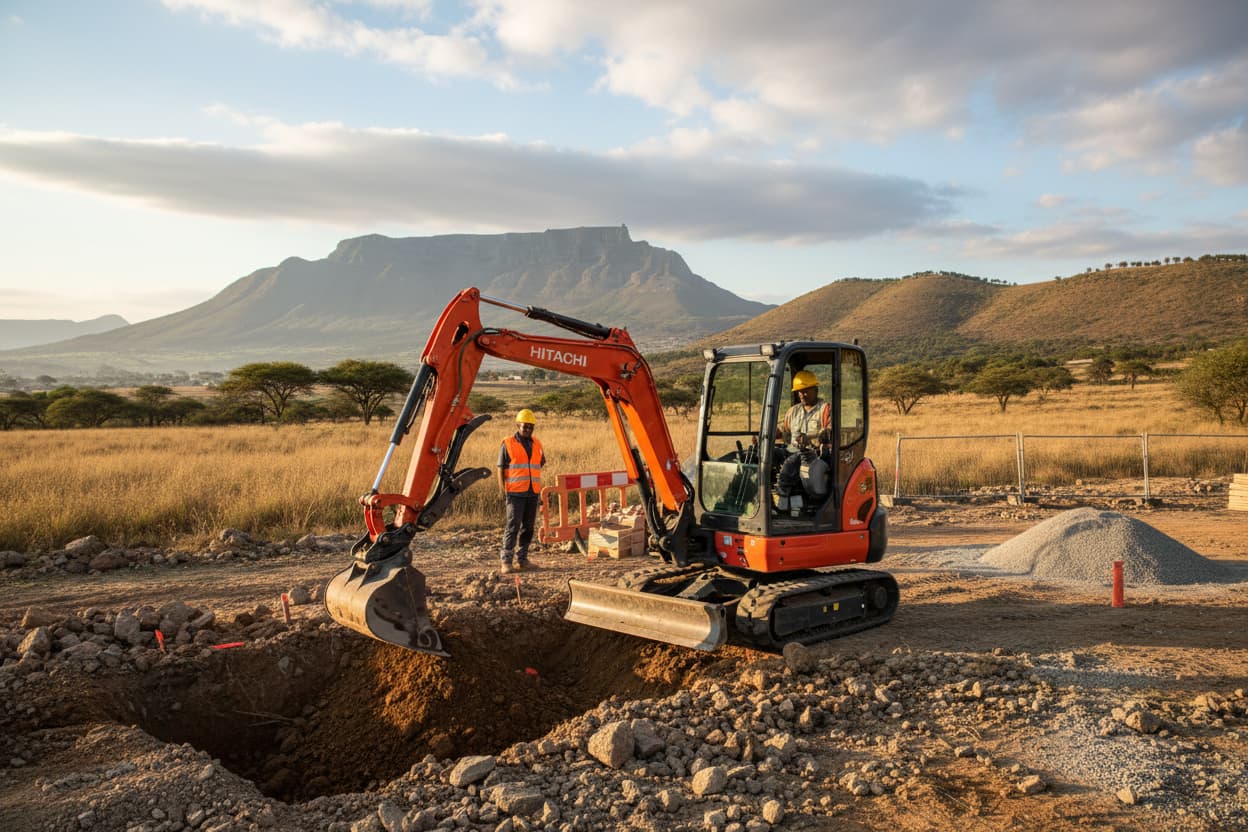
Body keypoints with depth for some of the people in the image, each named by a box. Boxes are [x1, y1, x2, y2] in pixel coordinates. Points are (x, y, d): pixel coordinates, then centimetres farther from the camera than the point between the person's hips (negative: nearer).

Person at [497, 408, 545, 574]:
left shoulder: (536, 444, 14)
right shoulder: (508, 444, -2)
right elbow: (500, 468, -3)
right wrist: (502, 489, -10)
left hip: (532, 493, 6)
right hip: (516, 493, -5)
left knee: (528, 527, 8)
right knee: (513, 526, -8)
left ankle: (522, 559, 16)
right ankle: (506, 562, -4)